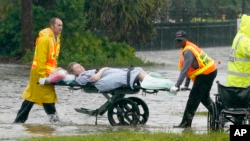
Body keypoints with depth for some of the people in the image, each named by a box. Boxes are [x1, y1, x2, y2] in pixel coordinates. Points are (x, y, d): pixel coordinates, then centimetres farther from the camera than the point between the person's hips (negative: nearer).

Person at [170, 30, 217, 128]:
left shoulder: (188, 51, -20)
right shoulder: (188, 47, 12)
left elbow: (185, 70, -29)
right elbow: (189, 68, 16)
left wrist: (177, 86, -33)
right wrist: (186, 85, 15)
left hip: (205, 74, -10)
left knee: (193, 98, -8)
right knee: (204, 97, 24)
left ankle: (186, 123, -7)